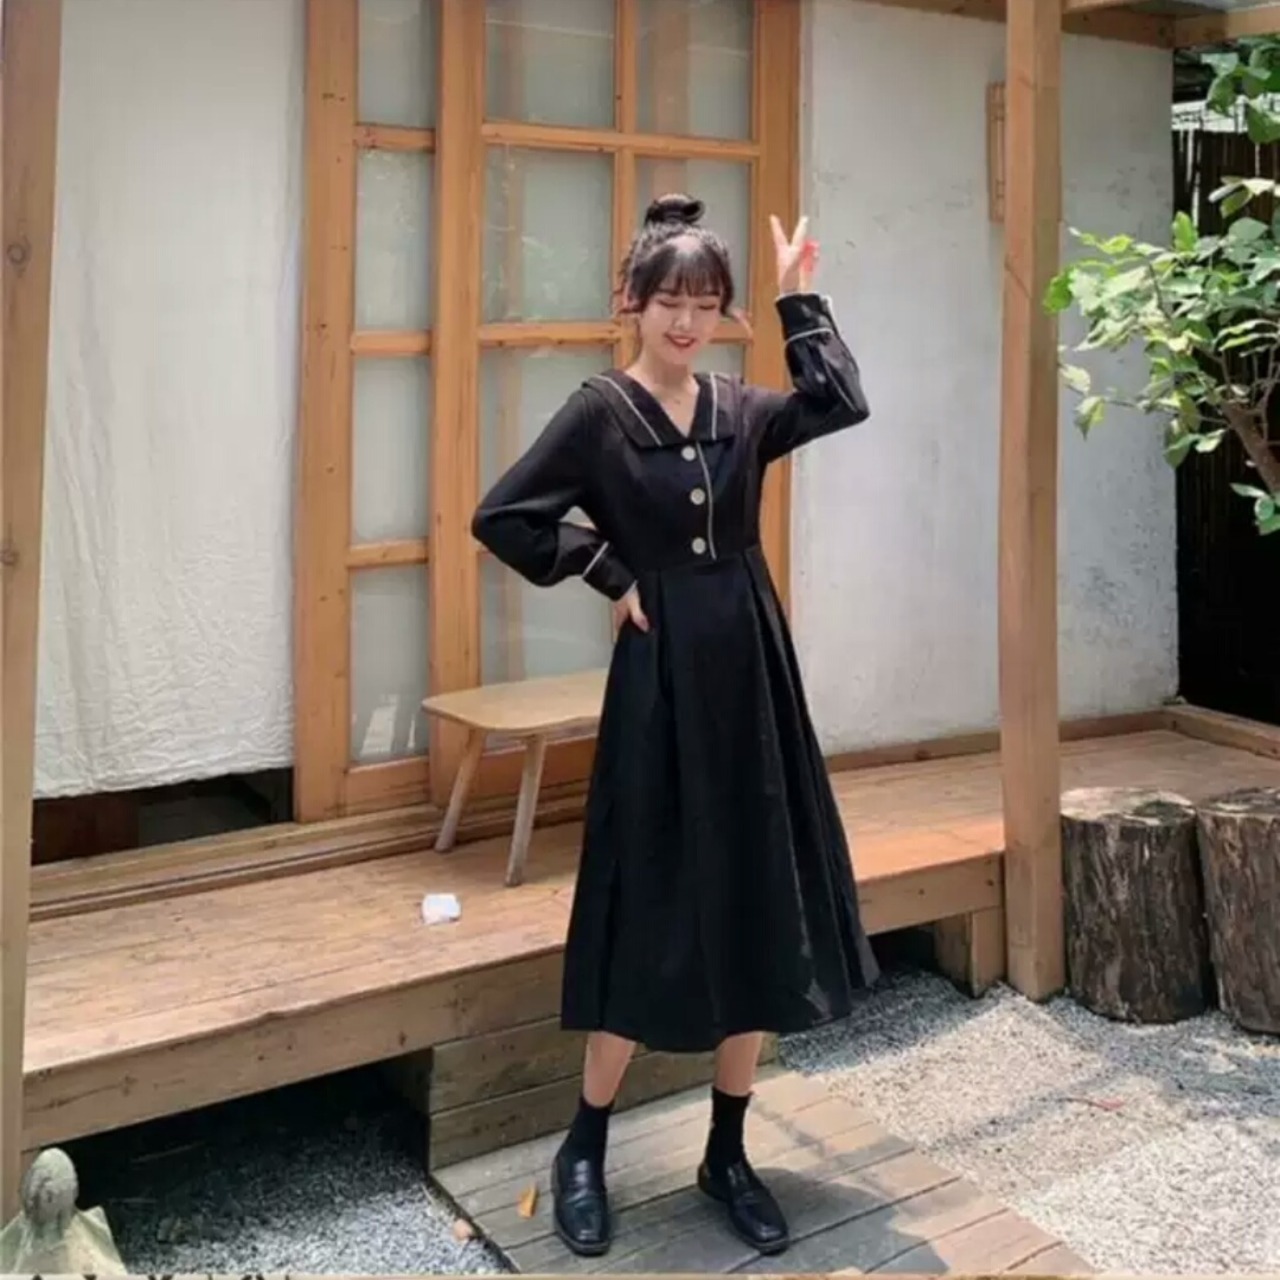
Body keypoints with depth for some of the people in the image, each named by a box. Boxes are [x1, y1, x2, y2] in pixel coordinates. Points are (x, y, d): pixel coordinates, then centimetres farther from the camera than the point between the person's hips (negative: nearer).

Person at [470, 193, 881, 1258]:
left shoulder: (740, 410, 9)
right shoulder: (601, 411, -6)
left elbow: (844, 404, 3)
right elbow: (503, 517, -10)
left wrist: (800, 299, 5)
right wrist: (609, 575, -8)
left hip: (754, 676, 5)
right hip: (662, 683, -5)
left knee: (762, 917, 7)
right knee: (653, 919, 1)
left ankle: (728, 1155, 22)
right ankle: (584, 1152, 20)